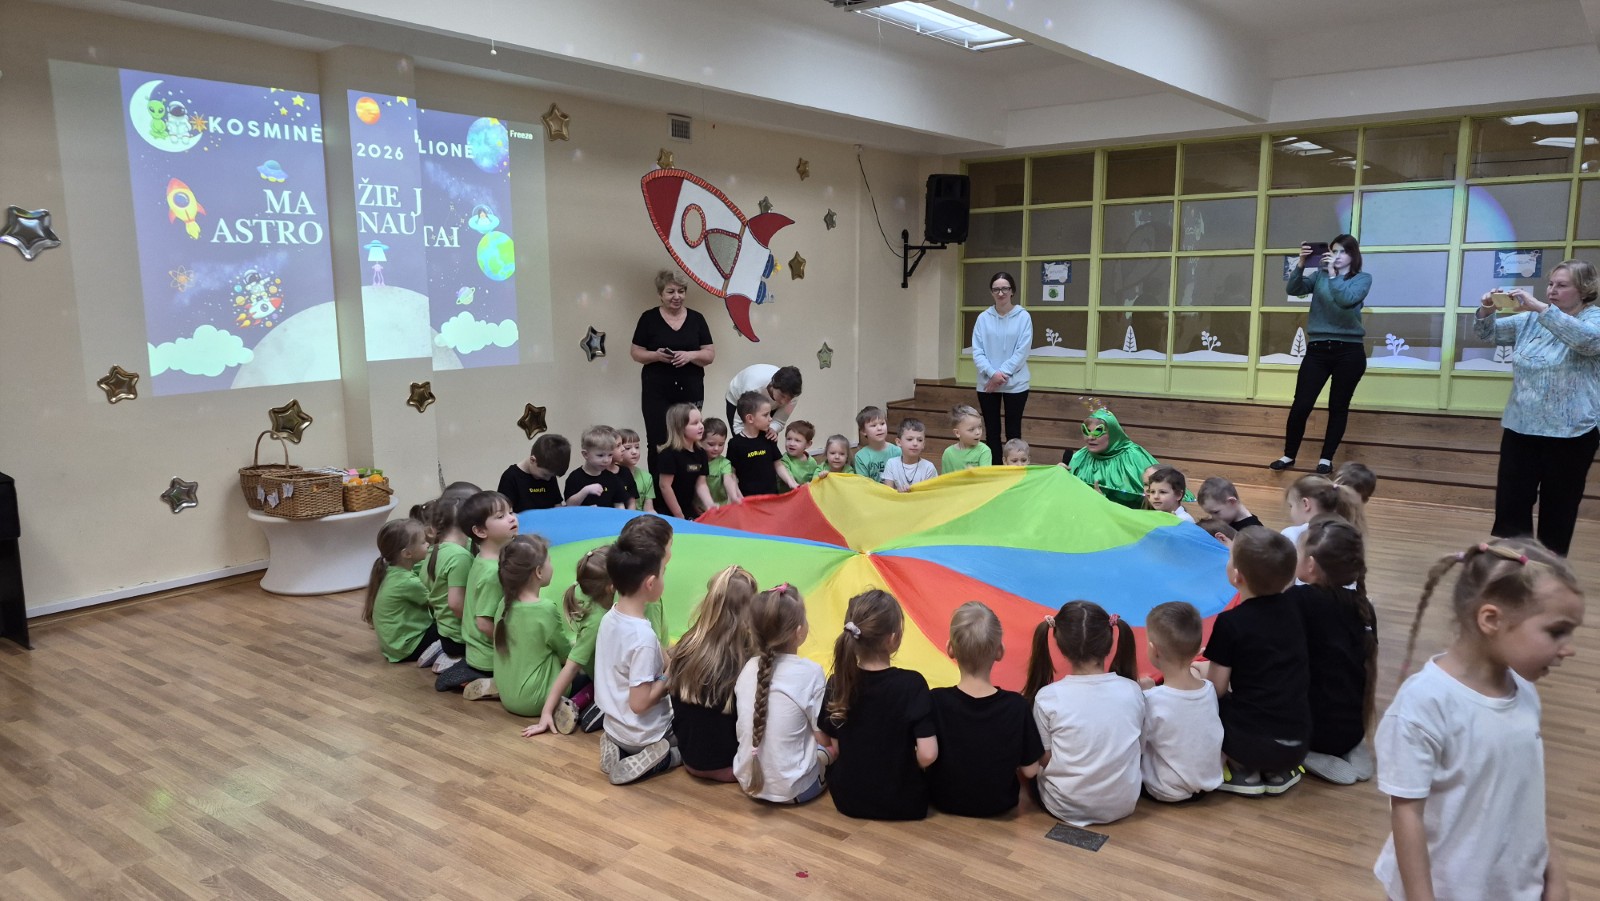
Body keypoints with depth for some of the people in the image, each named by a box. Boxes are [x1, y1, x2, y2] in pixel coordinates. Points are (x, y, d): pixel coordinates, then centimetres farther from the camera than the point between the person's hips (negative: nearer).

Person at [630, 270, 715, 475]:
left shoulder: (696, 319, 7)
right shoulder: (649, 318, 2)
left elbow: (710, 354, 5)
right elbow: (635, 352, 4)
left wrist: (690, 355, -14)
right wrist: (656, 355, -15)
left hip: (690, 391, 2)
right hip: (657, 392, -1)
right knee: (659, 444, -5)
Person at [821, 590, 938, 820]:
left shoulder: (837, 684, -10)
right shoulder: (912, 684, -20)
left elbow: (836, 750, -1)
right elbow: (928, 755, -21)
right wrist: (910, 766, 0)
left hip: (848, 801, 3)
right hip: (903, 803, -2)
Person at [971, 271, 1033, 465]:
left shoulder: (1023, 317, -3)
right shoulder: (983, 318, 1)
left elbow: (1022, 351, -9)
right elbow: (977, 351, -2)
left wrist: (1002, 374, -14)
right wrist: (993, 373, -16)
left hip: (1015, 384, -2)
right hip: (987, 384, 2)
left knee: (1013, 432, 4)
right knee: (992, 432, 8)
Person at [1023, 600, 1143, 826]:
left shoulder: (1048, 697, -17)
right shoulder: (1132, 691, -11)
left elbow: (1044, 760, -8)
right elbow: (1136, 747, 3)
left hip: (1065, 808, -3)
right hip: (1123, 807, 3)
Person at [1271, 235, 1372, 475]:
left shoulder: (1363, 279, 2)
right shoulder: (1320, 275, 10)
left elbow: (1347, 300, -17)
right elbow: (1293, 289, -7)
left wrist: (1333, 274, -21)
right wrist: (1301, 264, -20)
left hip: (1349, 351, -1)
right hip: (1317, 350, 2)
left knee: (1338, 407, 6)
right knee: (1301, 405, -2)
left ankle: (1326, 458, 17)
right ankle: (1288, 455, 12)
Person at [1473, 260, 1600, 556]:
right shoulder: (1530, 319, 10)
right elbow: (1486, 333, 10)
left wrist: (1539, 307, -32)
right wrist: (1487, 309, -12)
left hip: (1570, 433, -4)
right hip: (1520, 428, 4)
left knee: (1558, 510, 7)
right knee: (1510, 505, 2)